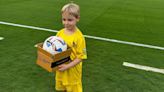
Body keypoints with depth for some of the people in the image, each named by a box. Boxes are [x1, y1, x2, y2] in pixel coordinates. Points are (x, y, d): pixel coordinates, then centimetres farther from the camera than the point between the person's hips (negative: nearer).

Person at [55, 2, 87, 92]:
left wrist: (67, 66, -23)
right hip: (60, 70, 5)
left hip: (72, 71, -4)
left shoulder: (79, 36, -20)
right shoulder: (60, 33, -5)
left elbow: (81, 57, -17)